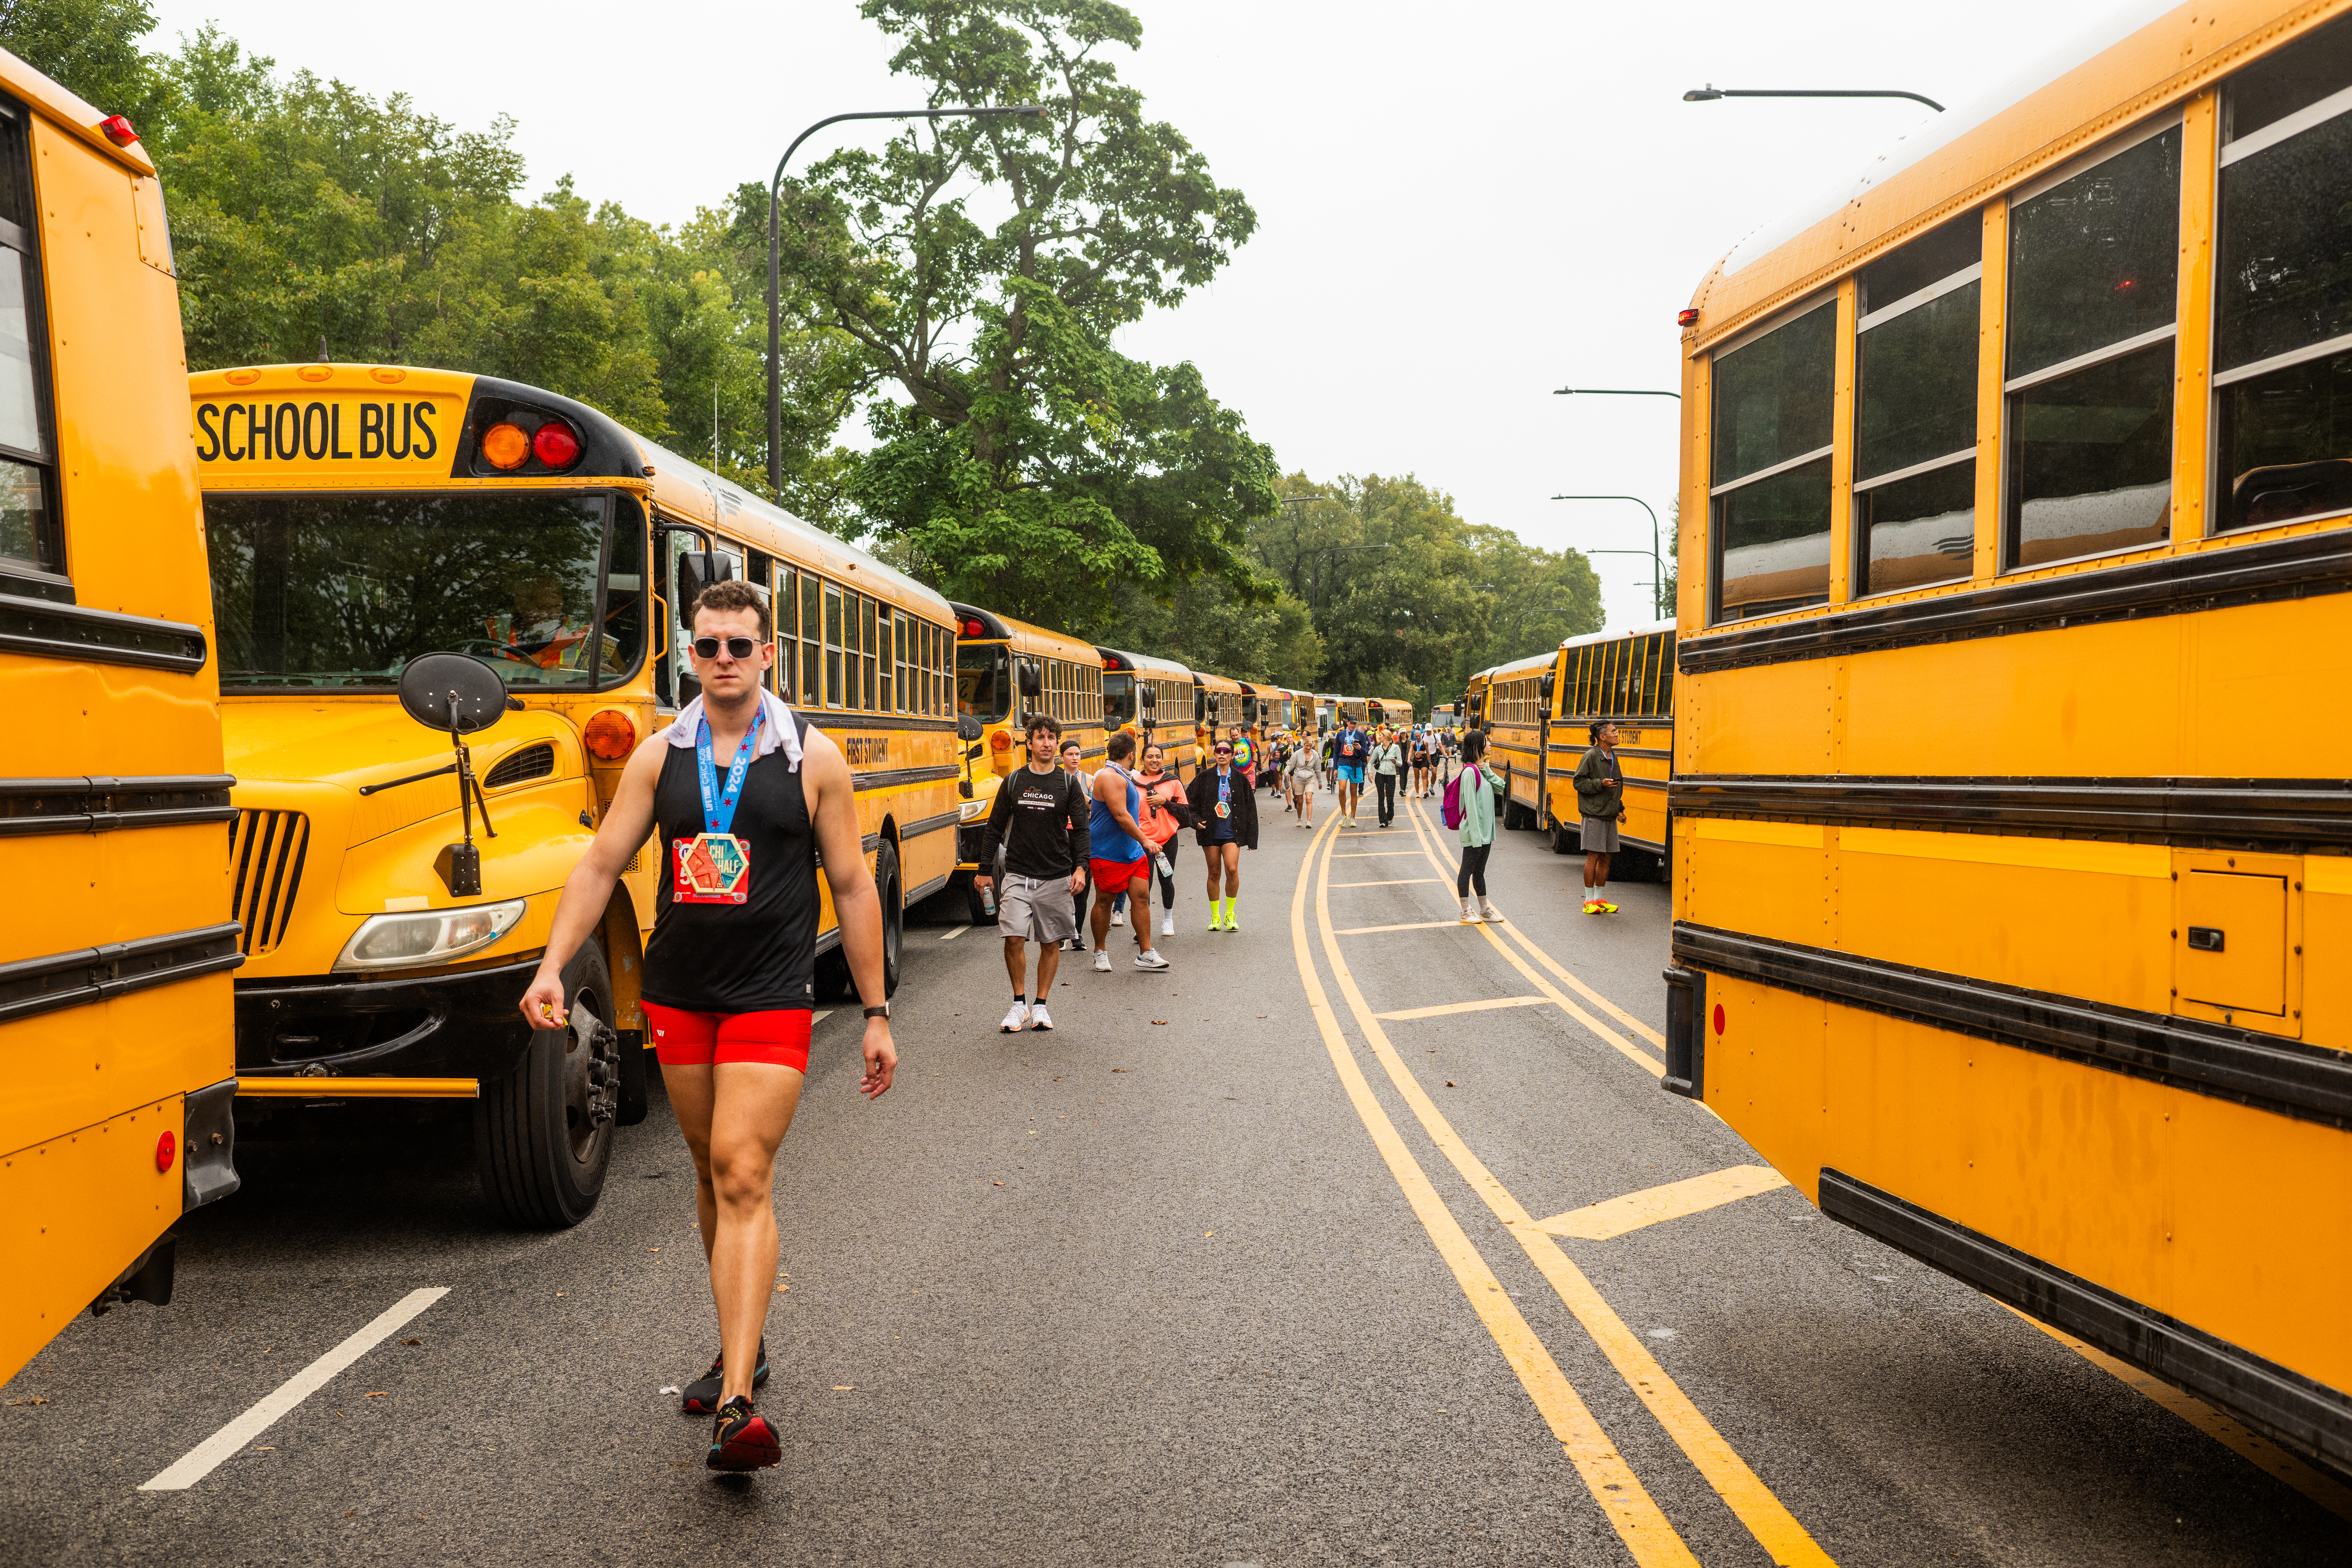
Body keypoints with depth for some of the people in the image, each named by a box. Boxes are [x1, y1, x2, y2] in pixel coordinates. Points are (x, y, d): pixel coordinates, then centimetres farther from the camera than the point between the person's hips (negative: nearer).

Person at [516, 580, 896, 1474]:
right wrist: (552, 966, -7)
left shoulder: (812, 758, -3)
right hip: (678, 994, 4)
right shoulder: (659, 755, 5)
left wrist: (875, 1013, 0)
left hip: (770, 999, -4)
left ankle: (738, 1405, -18)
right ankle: (742, 1346, 32)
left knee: (743, 1175, -15)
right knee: (712, 1174, 15)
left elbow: (853, 888, 0)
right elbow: (600, 866, 6)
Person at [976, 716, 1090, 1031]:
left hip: (1057, 877, 0)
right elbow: (995, 827, 11)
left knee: (1051, 943, 5)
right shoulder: (1014, 781, 6)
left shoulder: (1068, 783, 4)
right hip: (1018, 874, 0)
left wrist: (1080, 867, -10)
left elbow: (1080, 829, 4)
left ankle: (1040, 1006, 18)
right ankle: (1020, 1004, 6)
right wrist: (985, 869, 7)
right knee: (1014, 938, -11)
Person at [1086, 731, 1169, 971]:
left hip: (1133, 851, 9)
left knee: (1142, 896, 1)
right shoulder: (1109, 777, -17)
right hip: (1108, 853, -9)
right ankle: (1101, 952, 18)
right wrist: (1145, 841, -18)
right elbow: (1121, 816, -22)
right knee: (1105, 901, 4)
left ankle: (1146, 954, 4)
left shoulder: (1124, 777, 16)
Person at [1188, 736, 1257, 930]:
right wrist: (1196, 821, -9)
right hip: (1211, 833, 1)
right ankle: (1215, 917, 18)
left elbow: (1250, 809, 9)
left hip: (1232, 833, -1)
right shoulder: (1204, 778, 5)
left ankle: (1230, 914, 0)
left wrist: (1252, 838, 6)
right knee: (1214, 874, 5)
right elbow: (1192, 803, 10)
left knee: (1232, 870, -16)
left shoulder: (1240, 779, 6)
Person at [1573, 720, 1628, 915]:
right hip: (1594, 814, -7)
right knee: (1593, 857, -6)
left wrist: (1620, 810, 16)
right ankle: (1589, 901, 2)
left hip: (1610, 816, 7)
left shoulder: (1613, 757, 13)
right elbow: (1579, 782, -10)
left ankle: (1599, 899, 16)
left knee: (1606, 857, 8)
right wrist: (1600, 784, -22)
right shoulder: (1591, 756, -9)